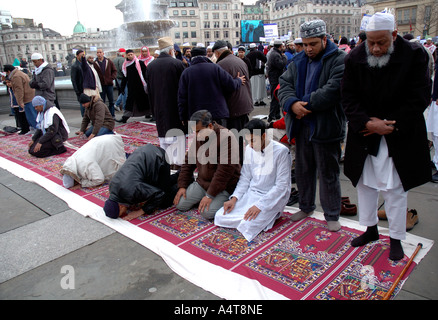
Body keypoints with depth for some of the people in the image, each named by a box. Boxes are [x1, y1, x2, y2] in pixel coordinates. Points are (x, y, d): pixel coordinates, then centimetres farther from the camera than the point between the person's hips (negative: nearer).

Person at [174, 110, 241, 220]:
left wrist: (210, 195, -23)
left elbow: (224, 171, -26)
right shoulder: (198, 138, 2)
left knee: (207, 212, -25)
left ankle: (220, 200, 4)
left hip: (223, 186, -7)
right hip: (202, 182, 7)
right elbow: (188, 162, 11)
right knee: (180, 204, -3)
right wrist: (182, 186, 4)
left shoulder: (226, 138, -23)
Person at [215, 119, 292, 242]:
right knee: (220, 217, -8)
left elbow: (281, 185, -17)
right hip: (251, 193, 6)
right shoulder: (249, 149, 2)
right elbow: (245, 178, 8)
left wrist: (259, 205, -23)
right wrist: (234, 198, -6)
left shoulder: (281, 151, -17)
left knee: (248, 226, -27)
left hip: (272, 197, -6)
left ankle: (270, 214, 4)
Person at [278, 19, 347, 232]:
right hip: (302, 125, 6)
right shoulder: (298, 62, 12)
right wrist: (292, 103, -17)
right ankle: (306, 207, 35)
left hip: (326, 126, -6)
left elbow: (334, 88, -21)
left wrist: (306, 104, -19)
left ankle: (332, 215, 21)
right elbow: (284, 84, 3)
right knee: (303, 170, 17)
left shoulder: (339, 60, -8)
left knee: (328, 174, 4)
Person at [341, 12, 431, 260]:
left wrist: (390, 124, -15)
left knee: (396, 190, 4)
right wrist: (368, 123, -17)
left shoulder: (414, 55, -9)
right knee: (365, 185, 12)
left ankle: (396, 238, 22)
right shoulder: (355, 58, -4)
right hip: (365, 136, 3)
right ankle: (371, 229, 32)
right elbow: (349, 98, -3)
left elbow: (420, 98, -8)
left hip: (399, 137, -2)